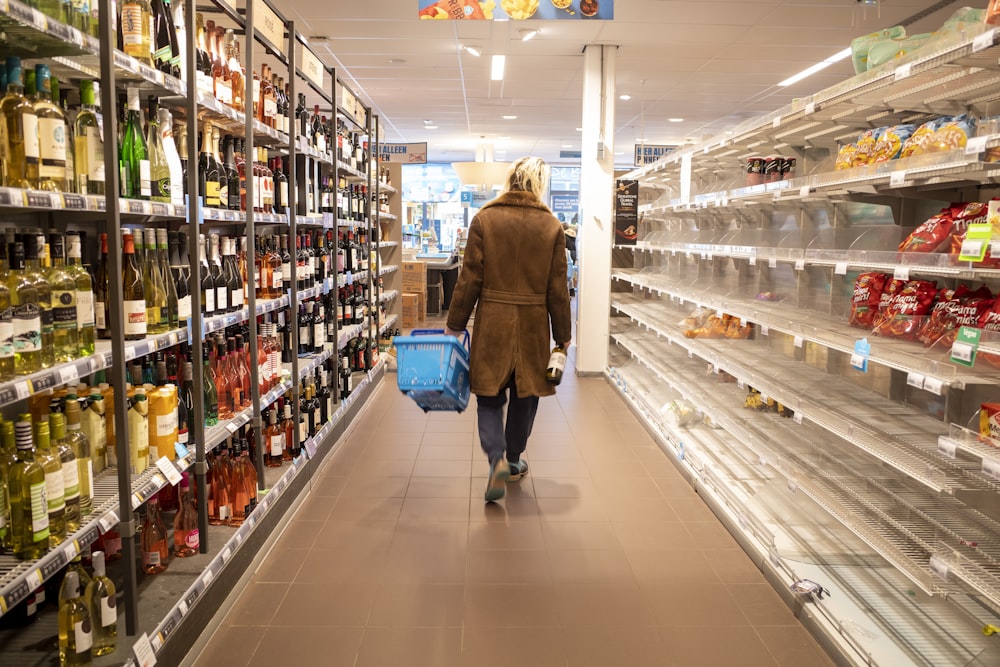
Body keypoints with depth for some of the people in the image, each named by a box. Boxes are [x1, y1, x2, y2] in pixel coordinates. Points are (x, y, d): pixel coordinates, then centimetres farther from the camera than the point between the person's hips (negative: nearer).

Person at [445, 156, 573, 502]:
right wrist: (563, 336, 9)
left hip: (492, 321, -1)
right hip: (533, 324, 1)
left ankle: (497, 458, -11)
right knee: (525, 395, 16)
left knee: (489, 395, 8)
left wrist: (455, 324, 4)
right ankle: (513, 460, 30)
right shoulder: (551, 226, -1)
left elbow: (470, 278, -4)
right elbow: (558, 288, 1)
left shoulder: (484, 219, -4)